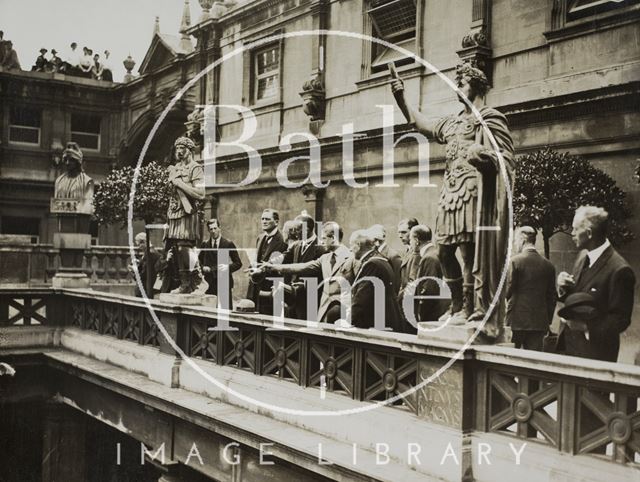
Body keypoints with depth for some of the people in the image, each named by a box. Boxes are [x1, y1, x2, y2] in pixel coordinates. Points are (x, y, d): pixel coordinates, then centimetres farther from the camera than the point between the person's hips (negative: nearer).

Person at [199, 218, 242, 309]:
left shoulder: (229, 244, 3)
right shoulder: (204, 244, 11)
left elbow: (238, 263, 3)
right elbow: (199, 262, 18)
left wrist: (228, 267, -15)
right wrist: (203, 268, -4)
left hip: (224, 282, -2)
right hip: (209, 283, 2)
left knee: (226, 309, -4)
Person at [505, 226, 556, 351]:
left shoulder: (516, 261, -8)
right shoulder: (548, 265, 6)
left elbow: (508, 291, -8)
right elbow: (552, 297, 9)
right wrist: (548, 320, 16)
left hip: (517, 321, -4)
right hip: (539, 322, 4)